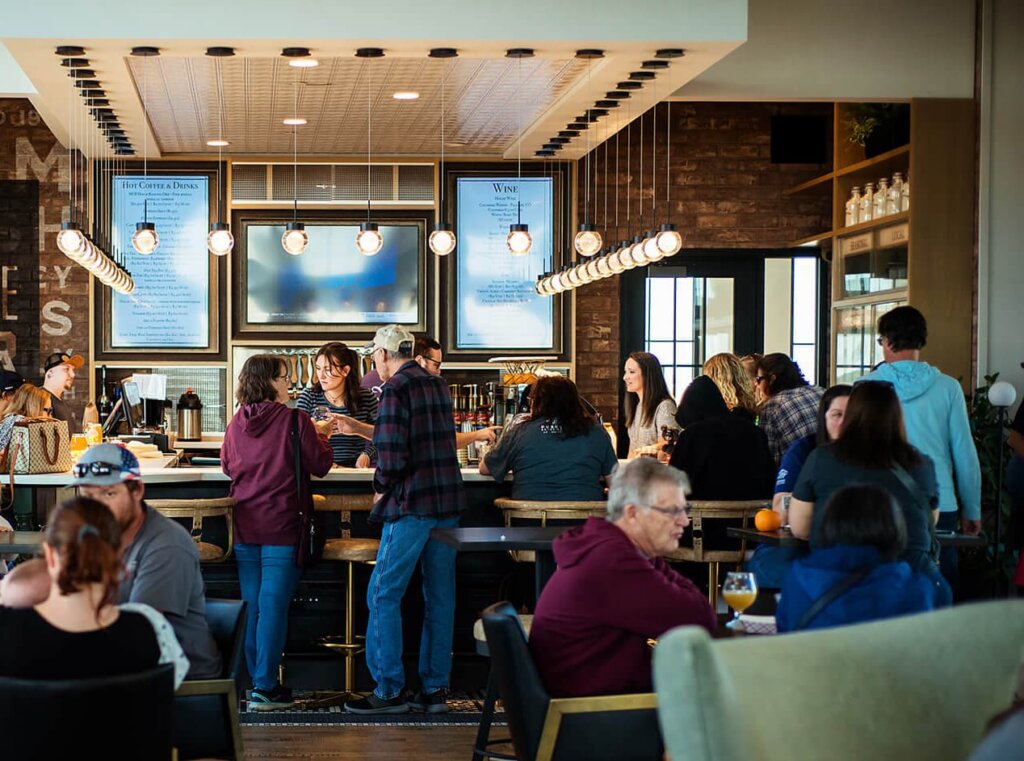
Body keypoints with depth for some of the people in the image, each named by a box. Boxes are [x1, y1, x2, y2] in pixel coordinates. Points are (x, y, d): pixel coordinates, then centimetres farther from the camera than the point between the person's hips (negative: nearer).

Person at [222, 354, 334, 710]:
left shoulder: (236, 423, 4)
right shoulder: (294, 420, -10)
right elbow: (320, 465, -5)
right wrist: (320, 436, 12)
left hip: (244, 527, 5)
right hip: (281, 526, -5)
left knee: (252, 605, 11)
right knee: (273, 605, -3)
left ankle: (258, 681, 17)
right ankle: (265, 687, -4)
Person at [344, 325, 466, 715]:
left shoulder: (395, 390, -11)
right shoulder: (439, 386, 14)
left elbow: (392, 456, -19)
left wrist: (381, 486, 1)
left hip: (411, 505, -8)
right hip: (448, 502, 8)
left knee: (384, 595, -1)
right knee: (440, 596, 9)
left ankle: (389, 689, -2)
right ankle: (435, 688, 12)